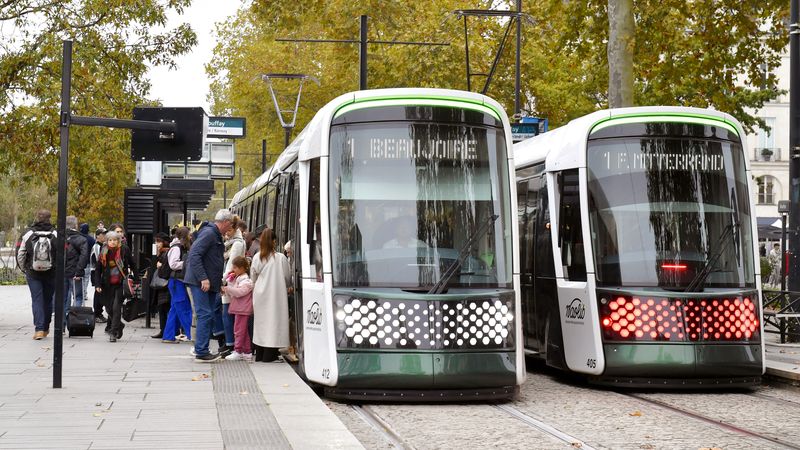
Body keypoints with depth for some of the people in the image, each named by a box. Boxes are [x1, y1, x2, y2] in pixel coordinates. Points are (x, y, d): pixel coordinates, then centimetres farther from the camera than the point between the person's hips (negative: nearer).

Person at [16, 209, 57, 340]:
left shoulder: (28, 234, -4)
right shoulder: (56, 235, -6)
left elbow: (20, 255, 0)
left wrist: (25, 270, 15)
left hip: (33, 274, -1)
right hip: (51, 274, 1)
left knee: (36, 300, 1)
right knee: (48, 300, 13)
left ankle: (39, 329, -10)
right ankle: (45, 328, 23)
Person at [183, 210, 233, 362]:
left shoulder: (216, 236, 17)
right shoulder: (208, 233, -14)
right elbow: (194, 255, -22)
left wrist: (219, 281, 16)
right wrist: (203, 278, -25)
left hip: (209, 283, 10)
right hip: (200, 282, -10)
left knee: (209, 316, 11)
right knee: (205, 315, -11)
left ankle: (201, 349, 17)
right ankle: (201, 352, -9)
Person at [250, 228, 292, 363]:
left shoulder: (257, 257, 0)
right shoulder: (281, 258, -9)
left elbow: (253, 278, 8)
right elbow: (287, 278, 1)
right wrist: (287, 287, 22)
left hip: (260, 295, 4)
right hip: (275, 295, -4)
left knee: (261, 322, 10)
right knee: (273, 321, 0)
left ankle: (259, 354, 15)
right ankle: (269, 355, -3)